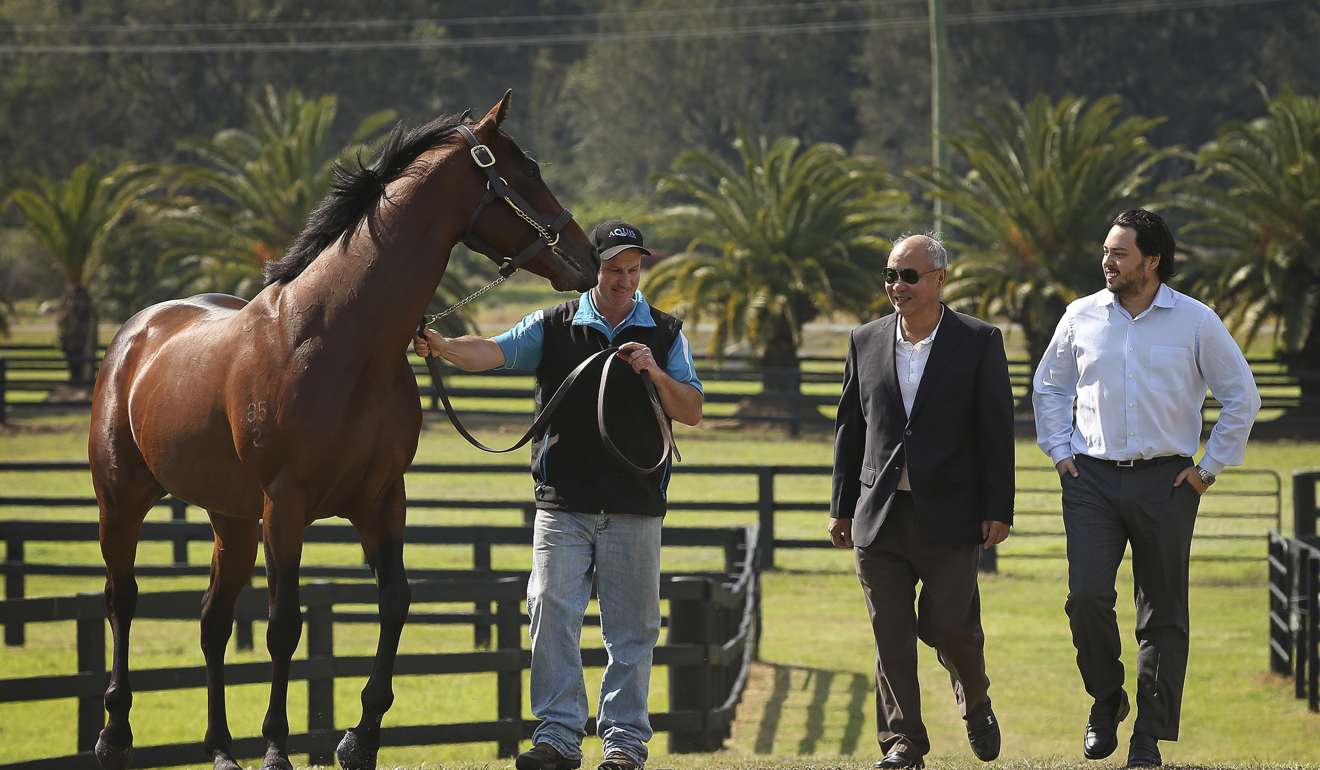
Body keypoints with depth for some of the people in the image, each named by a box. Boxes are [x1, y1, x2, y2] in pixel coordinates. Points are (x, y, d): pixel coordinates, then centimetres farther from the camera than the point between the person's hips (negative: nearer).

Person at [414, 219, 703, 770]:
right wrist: (443, 347, -28)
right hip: (563, 504, 0)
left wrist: (657, 374, -13)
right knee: (552, 611, -6)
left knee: (631, 626, 3)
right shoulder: (553, 327, 6)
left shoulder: (665, 334, 8)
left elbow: (691, 412, 5)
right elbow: (494, 353, -9)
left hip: (635, 505, 0)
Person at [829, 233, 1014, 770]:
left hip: (949, 518, -3)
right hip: (880, 518, 3)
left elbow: (997, 430, -2)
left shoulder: (978, 342, -1)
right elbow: (849, 429, 14)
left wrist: (998, 509, -7)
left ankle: (975, 704, 28)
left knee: (949, 627, -1)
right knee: (891, 636, 1)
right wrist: (842, 507, 11)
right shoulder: (865, 342, 9)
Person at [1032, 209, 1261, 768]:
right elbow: (1048, 387, 21)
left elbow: (1242, 397, 6)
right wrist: (1060, 451, 10)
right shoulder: (1081, 317, 5)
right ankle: (1106, 700, 11)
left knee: (1163, 613, 2)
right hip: (1092, 477, 1)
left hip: (1165, 481, -1)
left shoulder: (1196, 322, -1)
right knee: (1086, 596, -13)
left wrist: (1209, 468, 2)